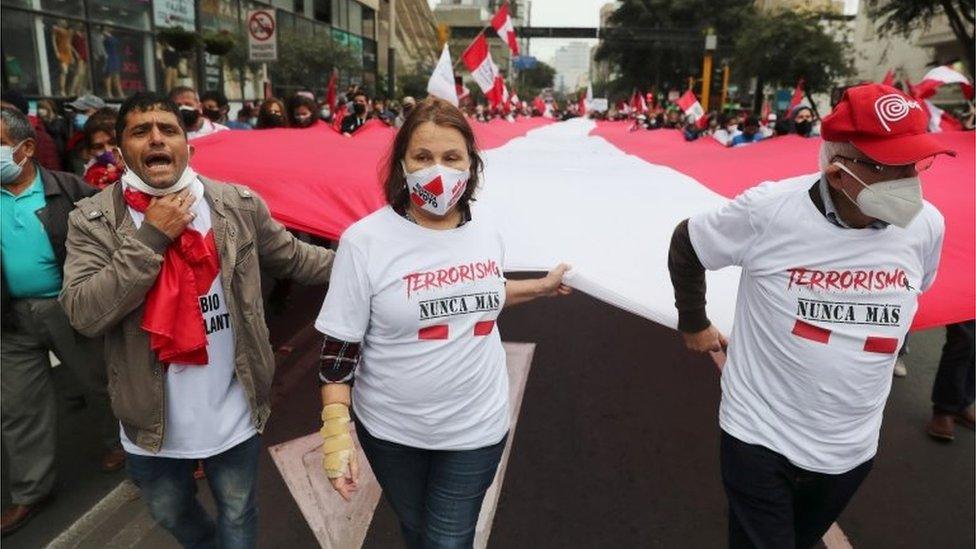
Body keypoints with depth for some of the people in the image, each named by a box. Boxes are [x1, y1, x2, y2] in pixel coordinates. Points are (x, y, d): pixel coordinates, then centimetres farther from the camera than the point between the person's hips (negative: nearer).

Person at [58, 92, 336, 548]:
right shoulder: (93, 220, -11)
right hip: (152, 422, 1)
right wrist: (150, 238, -25)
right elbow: (83, 314, -21)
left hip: (235, 415, 0)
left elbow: (292, 257, 3)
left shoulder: (240, 205, -8)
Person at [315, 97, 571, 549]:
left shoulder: (487, 235, -5)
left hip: (476, 425, 2)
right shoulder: (365, 240, -18)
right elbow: (339, 347, -13)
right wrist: (337, 433, -15)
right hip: (391, 428, -1)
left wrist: (542, 287, 17)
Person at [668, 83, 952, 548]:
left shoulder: (926, 225, -11)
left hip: (853, 446, 4)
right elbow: (686, 246, -5)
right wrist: (693, 324, 5)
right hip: (761, 437, -4)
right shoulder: (768, 210, -23)